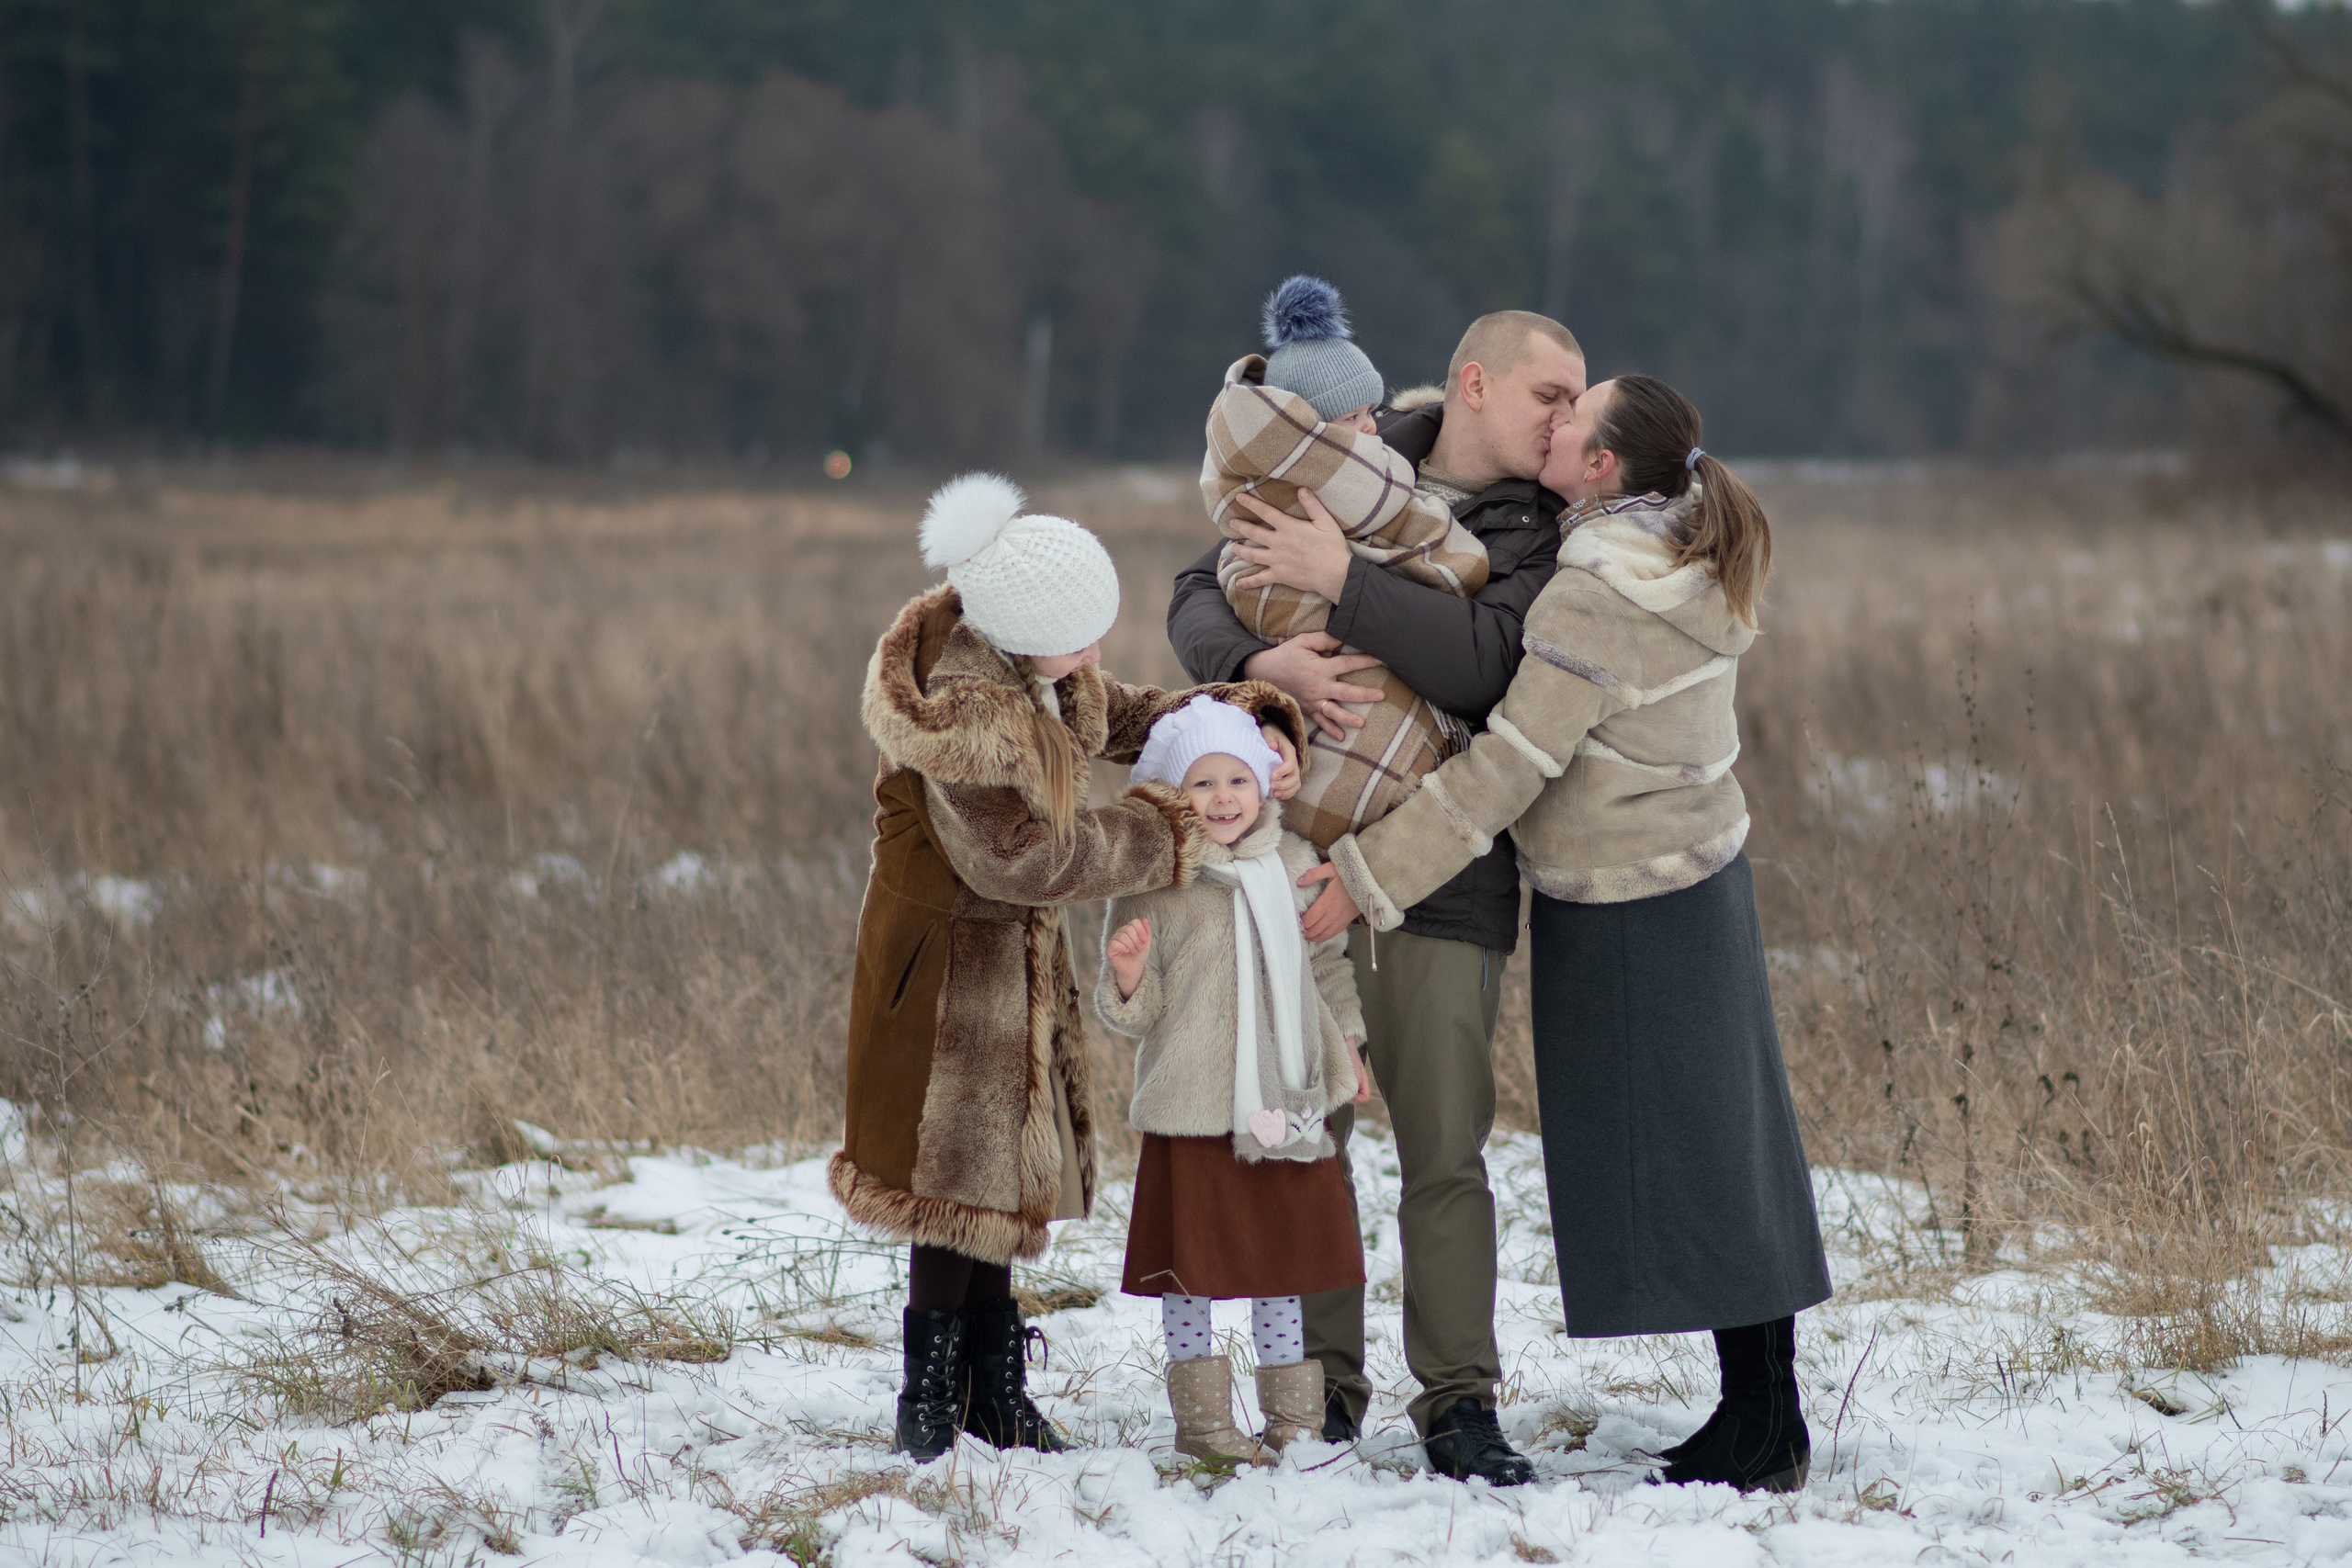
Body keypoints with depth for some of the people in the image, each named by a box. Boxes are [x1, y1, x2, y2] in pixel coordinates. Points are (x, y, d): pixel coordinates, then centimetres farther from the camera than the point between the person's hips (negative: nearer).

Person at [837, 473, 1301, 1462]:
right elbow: (1014, 857, -26)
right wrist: (1159, 837, -19)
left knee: (1002, 1163, 14)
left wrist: (1232, 716, -1)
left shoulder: (1037, 665, -3)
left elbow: (1107, 717, 15)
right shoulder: (964, 711, -30)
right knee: (961, 1164, -5)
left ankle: (992, 1396, 22)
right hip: (953, 950, -9)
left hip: (1014, 950, 9)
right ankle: (930, 1406, 4)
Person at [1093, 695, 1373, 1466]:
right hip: (1190, 1111, -4)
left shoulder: (1293, 865, 6)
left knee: (1284, 1255, 12)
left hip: (1283, 1104, 4)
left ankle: (1292, 1411, 23)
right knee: (1190, 1260, 2)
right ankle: (1201, 1414, 13)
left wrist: (1346, 1044, 19)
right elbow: (1137, 1015, -6)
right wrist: (1128, 979, -26)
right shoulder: (1152, 884, -8)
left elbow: (1326, 961, 20)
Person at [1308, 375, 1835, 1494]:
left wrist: (1370, 872, -18)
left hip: (1630, 914, -9)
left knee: (1680, 1162, -3)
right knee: (1720, 1152, 12)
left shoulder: (1599, 595, -22)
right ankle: (1766, 1418, 16)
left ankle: (1760, 1431, 2)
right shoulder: (1680, 560, 7)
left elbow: (1510, 763, -22)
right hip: (1695, 875, 9)